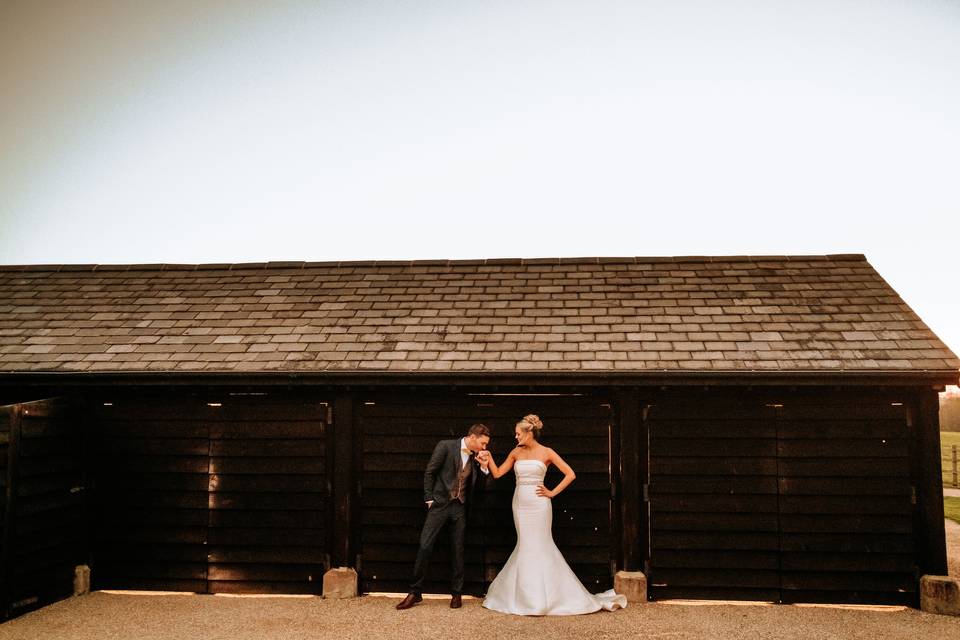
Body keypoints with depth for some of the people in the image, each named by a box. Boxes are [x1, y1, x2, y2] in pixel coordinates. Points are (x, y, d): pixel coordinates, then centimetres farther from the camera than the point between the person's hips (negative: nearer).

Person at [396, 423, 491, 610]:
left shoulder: (475, 457, 7)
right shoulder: (446, 446, -8)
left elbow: (477, 486, 10)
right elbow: (429, 473, -5)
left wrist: (483, 467, -4)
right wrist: (429, 499, -6)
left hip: (460, 507, 4)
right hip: (440, 504, -4)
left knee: (457, 550, 8)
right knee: (425, 546, -7)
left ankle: (456, 593, 21)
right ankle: (415, 592, 5)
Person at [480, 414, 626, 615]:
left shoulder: (546, 452, -4)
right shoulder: (516, 452, 8)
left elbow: (570, 474, -4)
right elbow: (497, 473, 10)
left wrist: (552, 492, -6)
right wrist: (489, 459, -5)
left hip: (538, 504, -4)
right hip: (520, 504, 4)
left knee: (540, 545, -1)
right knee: (524, 546, 7)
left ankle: (544, 597, 10)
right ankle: (526, 596, 16)